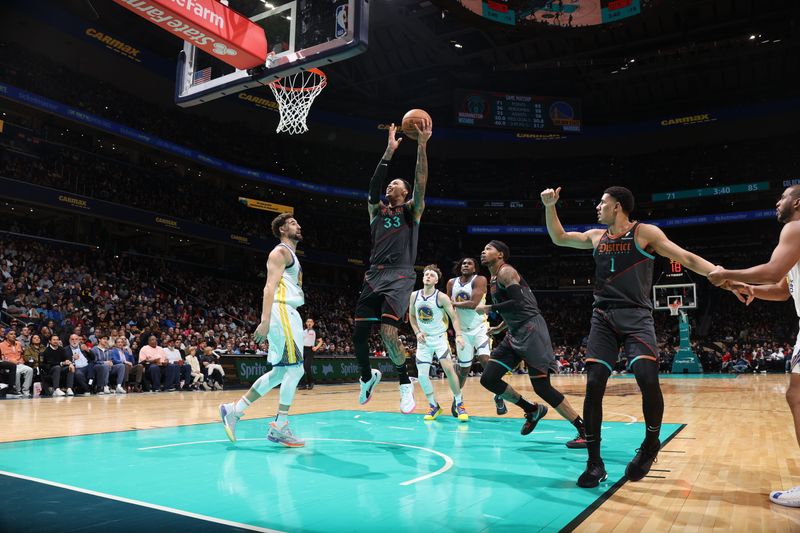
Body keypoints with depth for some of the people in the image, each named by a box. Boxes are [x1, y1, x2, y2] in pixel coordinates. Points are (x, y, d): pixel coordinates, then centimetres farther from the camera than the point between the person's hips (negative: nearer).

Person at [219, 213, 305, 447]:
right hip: (281, 312, -10)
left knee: (280, 372, 11)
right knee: (295, 368, -10)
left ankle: (234, 410, 17)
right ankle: (279, 428, -3)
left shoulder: (291, 255, 25)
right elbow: (270, 287, -16)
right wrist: (265, 321, -25)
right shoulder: (280, 252, -4)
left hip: (289, 314, 10)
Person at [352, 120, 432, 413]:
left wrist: (422, 145, -13)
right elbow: (373, 185, 1)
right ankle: (368, 376, 30)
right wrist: (389, 151, -5)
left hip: (400, 277, -4)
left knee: (388, 333, -20)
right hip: (374, 275, 5)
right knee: (358, 333, 2)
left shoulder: (412, 209, 11)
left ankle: (405, 383, 4)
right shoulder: (377, 210, 18)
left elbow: (421, 183, -5)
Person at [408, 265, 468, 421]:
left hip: (439, 337, -4)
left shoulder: (441, 297, -12)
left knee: (448, 368, -18)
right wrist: (417, 332, -1)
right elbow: (411, 316, 12)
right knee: (422, 375, -3)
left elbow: (454, 316, -10)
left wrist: (458, 335, -24)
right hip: (423, 339, 4)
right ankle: (434, 406, 16)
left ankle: (459, 403, -1)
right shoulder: (414, 295, -1)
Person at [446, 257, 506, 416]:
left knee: (485, 359, -22)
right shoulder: (452, 283, 5)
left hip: (480, 327, -4)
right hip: (462, 330, 4)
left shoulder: (480, 280, -11)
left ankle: (498, 397, -10)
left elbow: (473, 303, -23)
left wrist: (454, 303, -13)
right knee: (463, 367, 10)